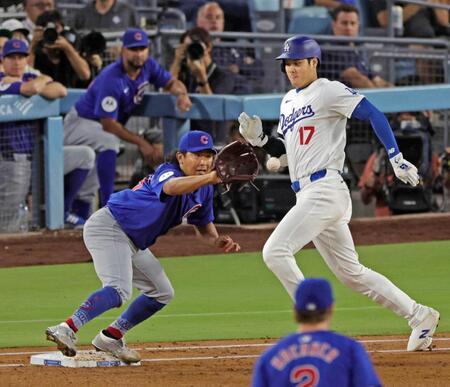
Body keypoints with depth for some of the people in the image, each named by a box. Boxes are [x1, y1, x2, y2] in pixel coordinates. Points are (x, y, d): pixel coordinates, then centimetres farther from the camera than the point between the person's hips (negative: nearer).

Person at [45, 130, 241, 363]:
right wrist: (212, 177, -61)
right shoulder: (169, 172, -22)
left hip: (134, 243, 10)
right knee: (119, 290, -30)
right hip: (108, 227, -10)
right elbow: (172, 188, -47)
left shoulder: (204, 189, 5)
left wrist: (218, 242, -8)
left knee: (162, 293, 17)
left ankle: (110, 338, 24)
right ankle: (66, 330, -41)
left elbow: (203, 227, 15)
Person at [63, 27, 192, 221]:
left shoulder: (147, 66, -9)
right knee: (109, 141, -37)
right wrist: (140, 142, -33)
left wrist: (181, 93, -20)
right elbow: (108, 124, -32)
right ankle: (108, 210, -37)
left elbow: (171, 82, 4)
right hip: (80, 123, -9)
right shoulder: (112, 79, -32)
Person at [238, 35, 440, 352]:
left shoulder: (328, 91, -5)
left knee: (275, 251, -19)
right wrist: (258, 138, 6)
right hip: (307, 195, 9)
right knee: (350, 272, 12)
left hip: (326, 191, -9)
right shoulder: (288, 101, 20)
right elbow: (282, 149, 27)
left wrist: (396, 158, -19)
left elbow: (373, 114, -11)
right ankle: (419, 316, 20)